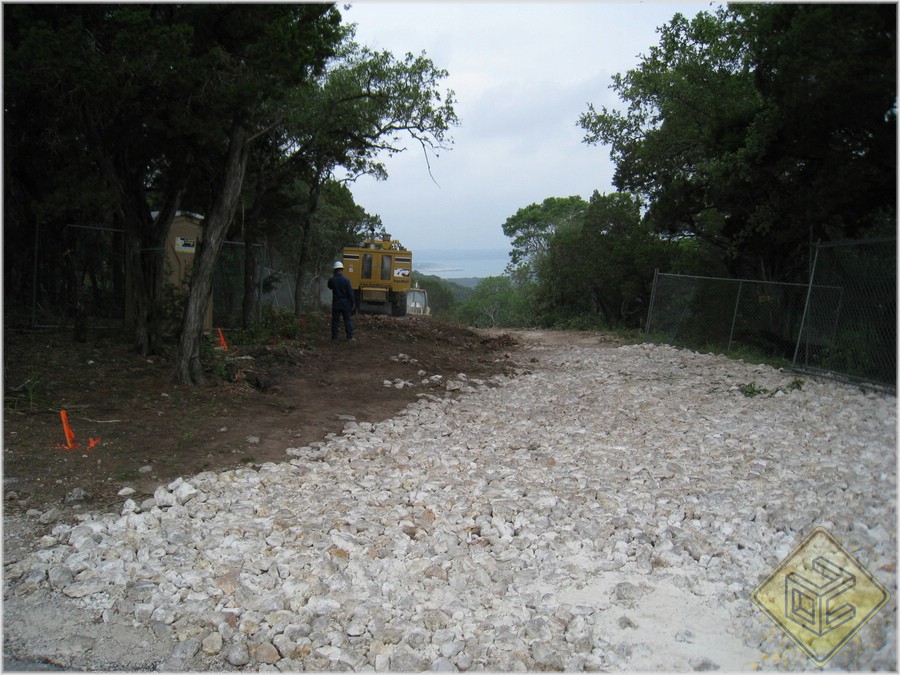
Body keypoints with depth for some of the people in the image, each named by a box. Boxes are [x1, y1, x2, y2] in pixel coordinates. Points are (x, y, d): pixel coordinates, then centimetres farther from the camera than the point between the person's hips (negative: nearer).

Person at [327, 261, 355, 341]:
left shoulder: (332, 280, -6)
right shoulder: (346, 280, -11)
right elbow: (350, 293, -9)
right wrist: (352, 303, 0)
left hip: (336, 304, 1)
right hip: (345, 303, -1)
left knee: (335, 320, 9)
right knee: (347, 320, 7)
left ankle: (334, 337, 11)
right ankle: (350, 336, 6)